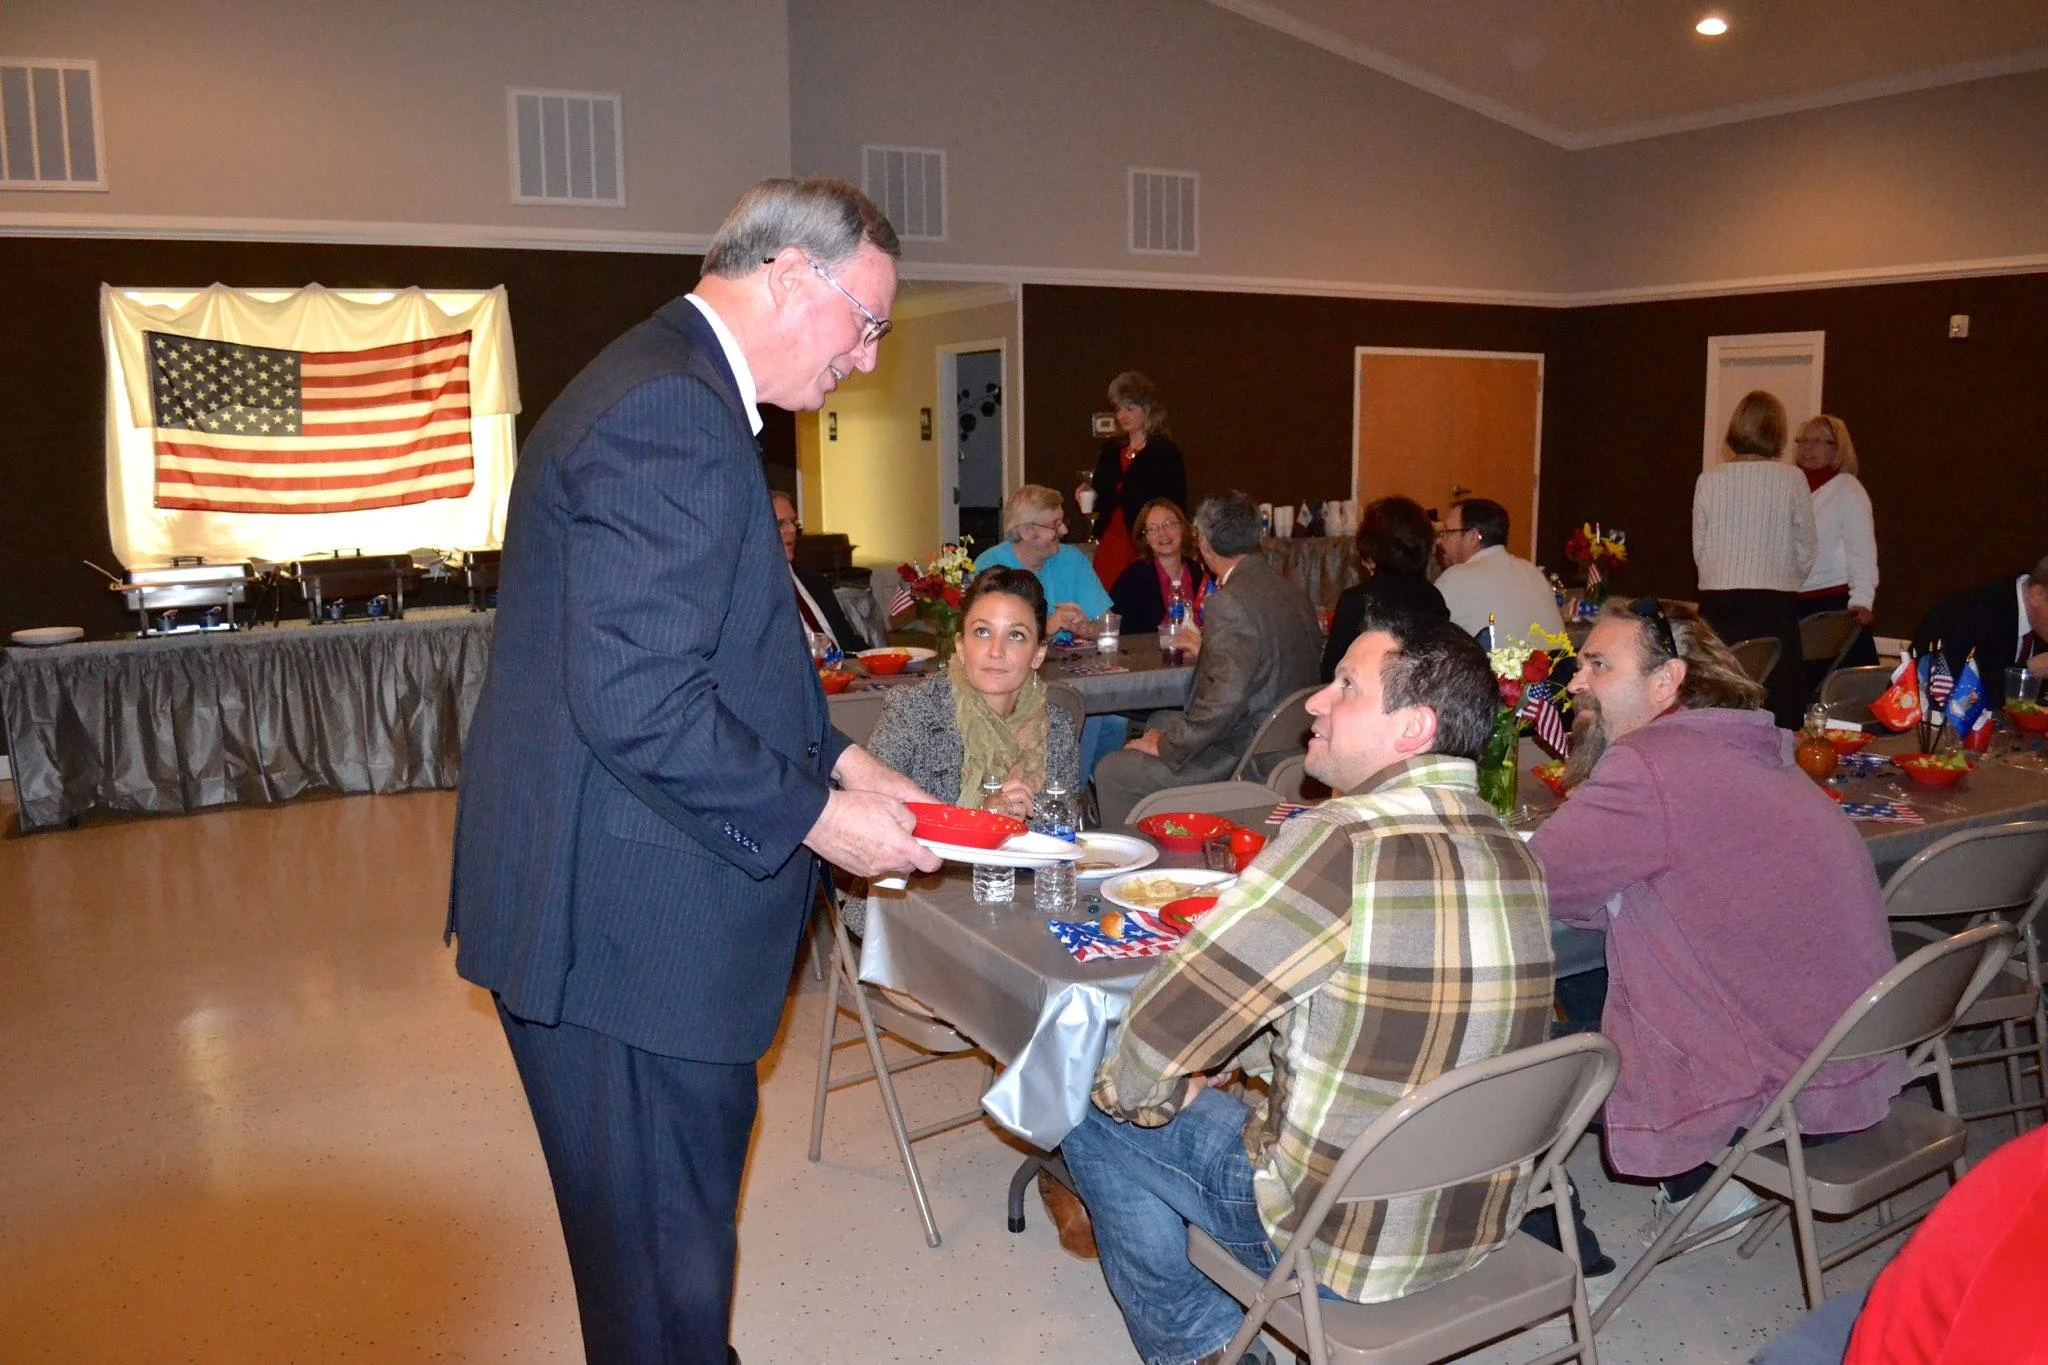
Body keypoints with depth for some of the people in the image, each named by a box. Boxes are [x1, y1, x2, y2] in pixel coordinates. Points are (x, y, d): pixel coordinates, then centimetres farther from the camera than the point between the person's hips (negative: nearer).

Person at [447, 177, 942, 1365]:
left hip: (621, 910, 11)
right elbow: (637, 703, -27)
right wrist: (815, 816, -17)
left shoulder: (676, 389, 15)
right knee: (664, 1265, 6)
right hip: (628, 923, -11)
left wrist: (836, 756, 11)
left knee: (669, 1231, 25)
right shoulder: (674, 413, -21)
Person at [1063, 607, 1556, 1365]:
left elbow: (1158, 1025, -23)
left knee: (1095, 1114, 9)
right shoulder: (1515, 854, -3)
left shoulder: (1342, 845, -27)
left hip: (1346, 1245, -7)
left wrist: (1140, 1094, -1)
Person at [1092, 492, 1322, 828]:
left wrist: (1165, 746, -16)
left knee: (1110, 772, 1)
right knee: (1160, 722, 29)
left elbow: (1224, 701, -29)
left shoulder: (1230, 602, -23)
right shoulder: (1294, 593, 6)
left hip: (1240, 761, -10)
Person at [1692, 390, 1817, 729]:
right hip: (1774, 603, -1)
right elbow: (1807, 547, 5)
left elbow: (1700, 550, 6)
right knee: (1775, 713, 2)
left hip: (1718, 603, 2)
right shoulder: (1792, 479, -3)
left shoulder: (1709, 480, 0)